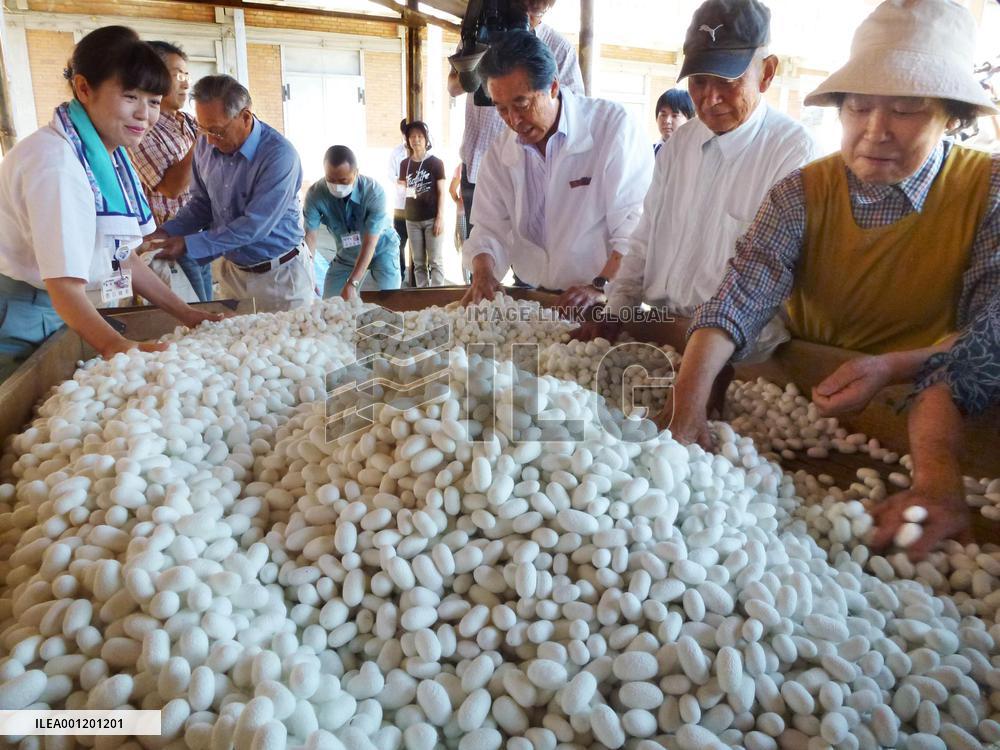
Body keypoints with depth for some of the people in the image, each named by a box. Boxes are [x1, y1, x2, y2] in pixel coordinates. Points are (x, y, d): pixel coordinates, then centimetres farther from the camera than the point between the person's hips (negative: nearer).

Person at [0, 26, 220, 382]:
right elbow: (65, 286, -30)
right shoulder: (56, 161, -23)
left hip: (72, 320, 8)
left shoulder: (108, 156, 4)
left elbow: (122, 257, 7)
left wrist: (186, 313, 1)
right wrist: (116, 346, -46)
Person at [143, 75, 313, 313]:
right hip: (232, 270, 6)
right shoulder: (205, 146, -2)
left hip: (279, 275, -5)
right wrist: (167, 232, -6)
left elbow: (254, 226, -25)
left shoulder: (279, 155, -22)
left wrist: (189, 246, -24)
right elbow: (202, 203, 11)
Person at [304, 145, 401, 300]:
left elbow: (369, 244, -32)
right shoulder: (315, 194, -25)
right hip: (346, 254, 3)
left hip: (381, 248, -2)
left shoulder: (374, 192, -31)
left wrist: (352, 284, -38)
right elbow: (309, 236, -22)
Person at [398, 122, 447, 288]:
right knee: (418, 262, 7)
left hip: (432, 218, -4)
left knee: (435, 261, -2)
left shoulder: (435, 163, -2)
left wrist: (440, 217, -10)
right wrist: (406, 191, -1)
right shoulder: (405, 164, 9)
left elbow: (441, 192, -4)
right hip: (412, 219, 4)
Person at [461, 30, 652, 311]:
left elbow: (636, 225, -9)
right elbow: (490, 228, 11)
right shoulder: (500, 153, 10)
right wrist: (483, 272, -8)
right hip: (531, 299, 5)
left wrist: (601, 287, -17)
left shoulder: (613, 127, -5)